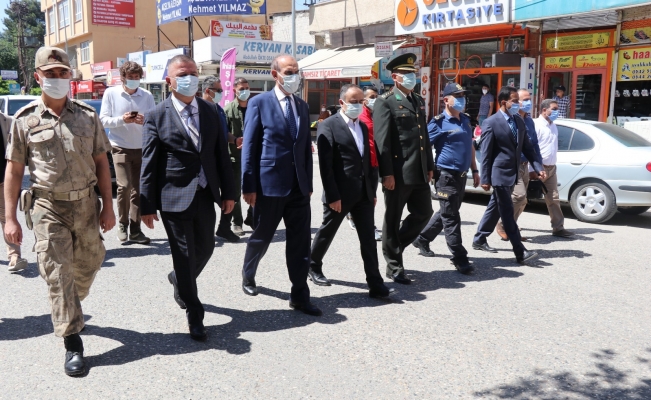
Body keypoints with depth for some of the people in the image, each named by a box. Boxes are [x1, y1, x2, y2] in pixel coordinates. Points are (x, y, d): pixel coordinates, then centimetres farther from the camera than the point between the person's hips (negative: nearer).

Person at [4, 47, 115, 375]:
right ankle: (73, 344, 6)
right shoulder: (24, 120, -2)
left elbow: (101, 163, 6)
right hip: (47, 208, -2)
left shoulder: (88, 117, 3)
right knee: (57, 274, -3)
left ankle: (69, 307, 46)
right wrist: (10, 219, -2)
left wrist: (108, 207, 2)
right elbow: (14, 171, 1)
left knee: (89, 264, 15)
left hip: (86, 204, 3)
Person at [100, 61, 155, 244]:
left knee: (138, 190, 4)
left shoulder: (147, 96, 4)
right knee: (124, 186, -14)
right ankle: (122, 224, 6)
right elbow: (103, 120, -1)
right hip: (121, 148, -2)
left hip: (142, 148, 2)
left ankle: (135, 230, 12)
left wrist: (145, 121, -18)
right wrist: (122, 120, -17)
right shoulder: (111, 93, 2)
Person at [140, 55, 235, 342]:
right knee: (184, 255, 4)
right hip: (174, 197, -4)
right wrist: (147, 205, -7)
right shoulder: (156, 117, -5)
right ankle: (194, 316, 19)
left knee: (205, 247, 14)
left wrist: (228, 192, 6)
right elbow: (148, 165, -5)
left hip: (205, 194, 4)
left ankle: (180, 280, 46)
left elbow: (221, 154, 9)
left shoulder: (211, 111, 7)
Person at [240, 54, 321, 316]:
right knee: (262, 237, 12)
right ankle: (248, 276, 39)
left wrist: (309, 183, 10)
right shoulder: (259, 103, -4)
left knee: (300, 242, 3)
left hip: (299, 187, 4)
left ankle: (299, 295, 12)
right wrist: (248, 186, -10)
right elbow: (249, 147, -7)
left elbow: (306, 147, 14)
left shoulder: (303, 106, 13)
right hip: (269, 185, -4)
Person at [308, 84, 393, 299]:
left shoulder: (363, 126, 13)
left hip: (363, 193, 6)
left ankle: (375, 284, 4)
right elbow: (325, 165, -14)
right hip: (340, 193, -6)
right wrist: (332, 196, -18)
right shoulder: (328, 126, -9)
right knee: (327, 232, 12)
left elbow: (369, 160, 15)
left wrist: (373, 190, 11)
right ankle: (314, 267, 34)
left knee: (368, 238, 3)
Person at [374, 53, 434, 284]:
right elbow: (381, 140, -13)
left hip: (419, 172, 7)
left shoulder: (419, 101, 18)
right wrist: (387, 173, -19)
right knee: (393, 220, 3)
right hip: (398, 172, -7)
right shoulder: (385, 102, -6)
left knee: (423, 213, 11)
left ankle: (394, 246, 31)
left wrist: (429, 166, 15)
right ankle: (394, 267, 15)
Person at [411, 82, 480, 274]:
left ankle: (422, 238, 35)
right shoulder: (439, 122, -10)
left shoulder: (465, 120, 13)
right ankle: (459, 258, 3)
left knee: (447, 214, 18)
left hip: (461, 175, 8)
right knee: (451, 218, -2)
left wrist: (474, 170, 18)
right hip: (447, 175, -8)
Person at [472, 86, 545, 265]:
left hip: (512, 173, 8)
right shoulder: (491, 123, -12)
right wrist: (485, 179, -13)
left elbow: (527, 148, 12)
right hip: (500, 173, -8)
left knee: (495, 208, 16)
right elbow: (486, 153, -12)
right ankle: (520, 253, -5)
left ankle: (479, 240, 30)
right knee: (507, 213, -5)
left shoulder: (519, 122, 10)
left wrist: (538, 168, 0)